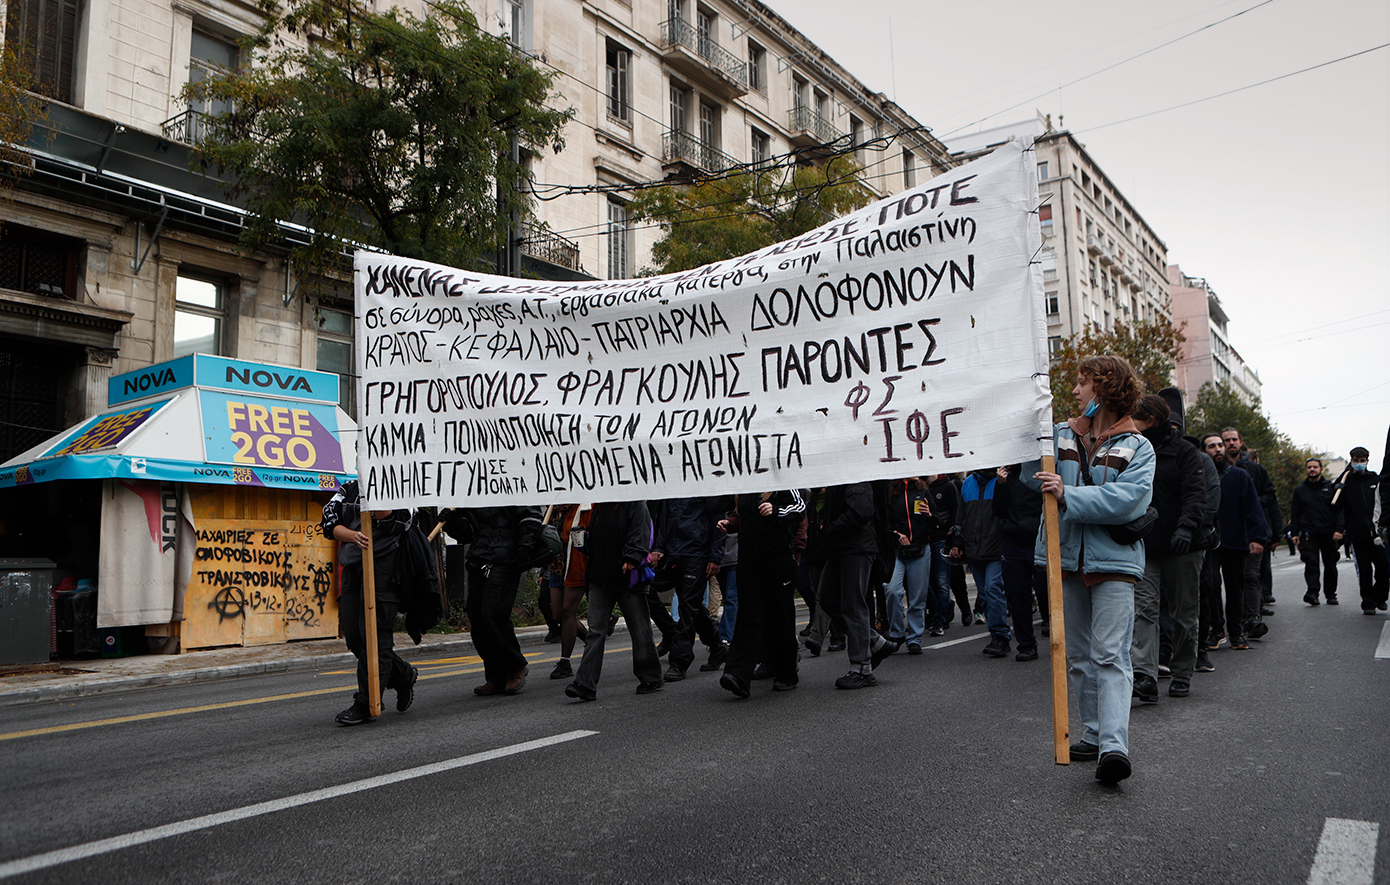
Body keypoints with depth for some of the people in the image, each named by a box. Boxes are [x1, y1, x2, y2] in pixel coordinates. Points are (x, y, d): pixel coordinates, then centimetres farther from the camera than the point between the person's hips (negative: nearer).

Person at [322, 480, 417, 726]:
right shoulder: (349, 488, 13)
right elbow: (331, 523, 4)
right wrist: (354, 536, -14)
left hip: (383, 570, -6)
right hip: (353, 569, 6)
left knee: (375, 634, -8)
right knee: (353, 636, 7)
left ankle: (366, 705, -1)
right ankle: (403, 676, 27)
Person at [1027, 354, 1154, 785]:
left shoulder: (1137, 448, -1)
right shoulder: (1062, 435, 11)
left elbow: (1127, 498, -16)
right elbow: (1032, 478, 4)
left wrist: (1069, 495, -23)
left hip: (1113, 560, -5)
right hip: (1068, 559, 5)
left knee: (1109, 655, -12)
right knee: (1079, 656, 12)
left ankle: (1115, 746, -16)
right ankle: (1095, 734, 23)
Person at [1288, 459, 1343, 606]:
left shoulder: (1331, 488, 10)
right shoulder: (1300, 490, 12)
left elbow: (1339, 510, 5)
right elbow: (1295, 514, 11)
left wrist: (1339, 530, -7)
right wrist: (1294, 533, 2)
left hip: (1329, 533, 1)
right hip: (1309, 533, 0)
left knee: (1330, 565, 7)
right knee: (1311, 562, -15)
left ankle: (1331, 594, 17)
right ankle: (1312, 592, -22)